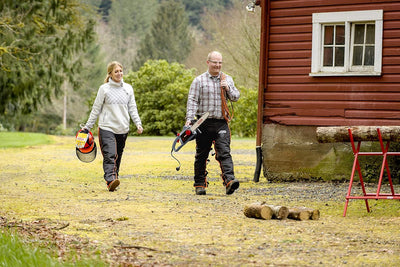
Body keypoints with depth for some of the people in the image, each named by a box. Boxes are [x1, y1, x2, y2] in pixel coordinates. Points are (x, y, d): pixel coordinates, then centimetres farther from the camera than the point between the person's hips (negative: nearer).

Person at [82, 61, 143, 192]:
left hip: (123, 129, 4)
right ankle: (110, 180, -28)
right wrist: (87, 126, 3)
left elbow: (132, 109, 12)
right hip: (107, 128, -4)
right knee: (110, 155, -18)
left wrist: (138, 123, -2)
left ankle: (115, 176, 18)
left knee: (118, 157, 8)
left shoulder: (128, 88, 10)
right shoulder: (104, 89, 0)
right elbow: (96, 109, 4)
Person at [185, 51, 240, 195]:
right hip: (204, 123, -1)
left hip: (221, 123, 1)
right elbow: (192, 101, -3)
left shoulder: (227, 79, 12)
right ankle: (200, 184, 15)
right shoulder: (199, 80, 2)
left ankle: (229, 181, -24)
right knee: (201, 155, 7)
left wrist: (228, 88, -9)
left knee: (224, 153, -12)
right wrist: (189, 119, -14)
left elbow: (236, 97, 11)